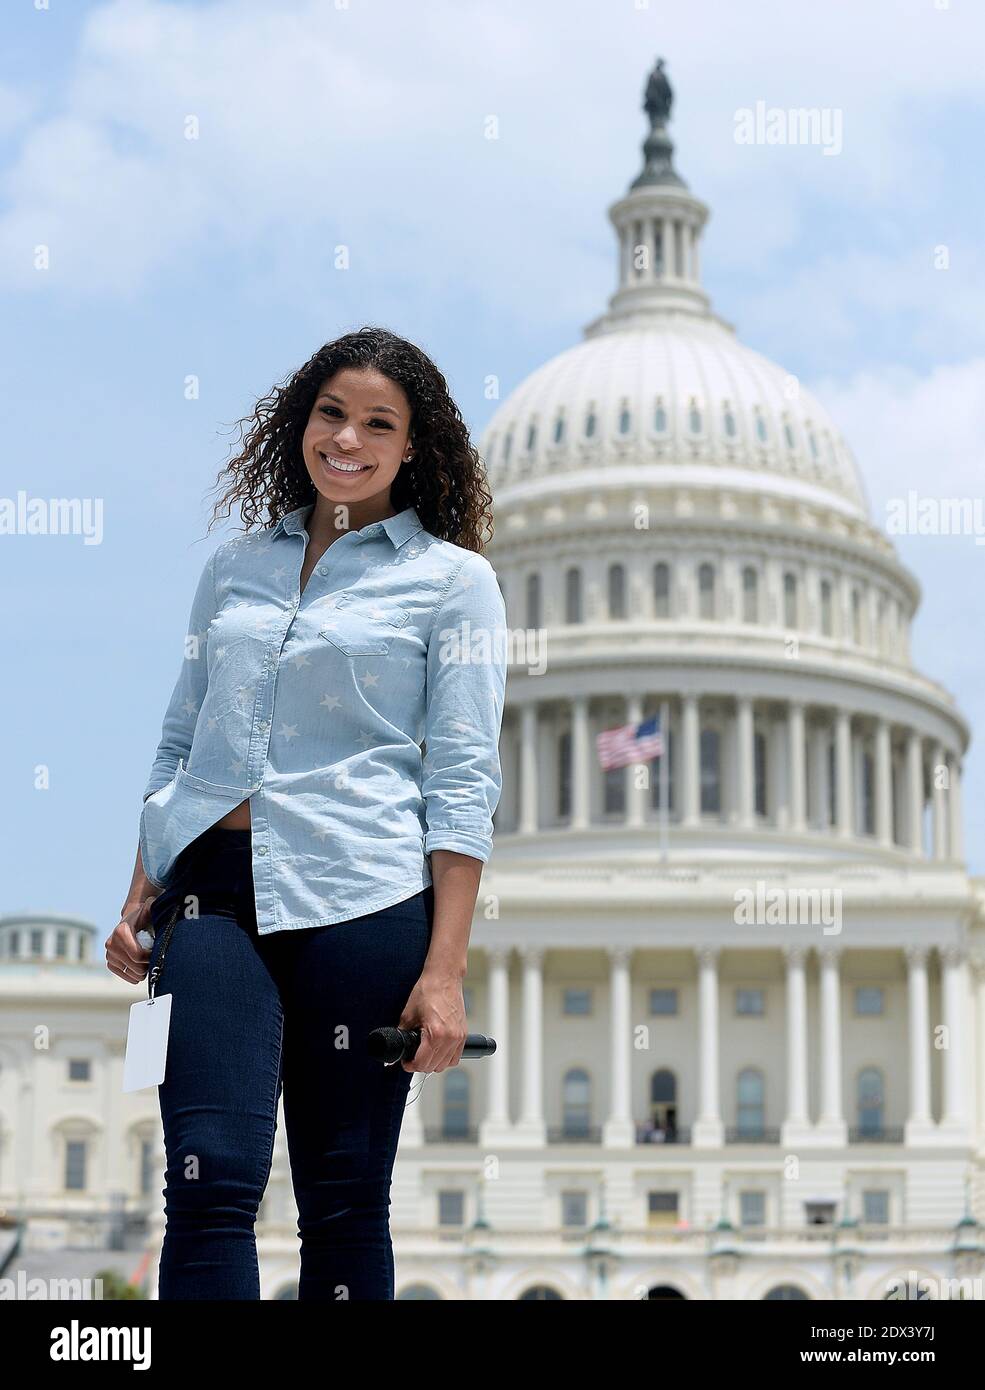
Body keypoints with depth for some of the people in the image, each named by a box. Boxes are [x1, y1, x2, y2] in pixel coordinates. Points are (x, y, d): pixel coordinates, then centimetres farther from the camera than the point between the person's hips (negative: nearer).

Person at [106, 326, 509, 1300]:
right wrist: (139, 902, 9)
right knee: (211, 1178, -11)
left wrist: (444, 972, -9)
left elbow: (463, 783, -1)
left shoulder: (451, 579, 6)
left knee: (344, 1199, 2)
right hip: (214, 891, 2)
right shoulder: (233, 567, 17)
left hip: (362, 899, -2)